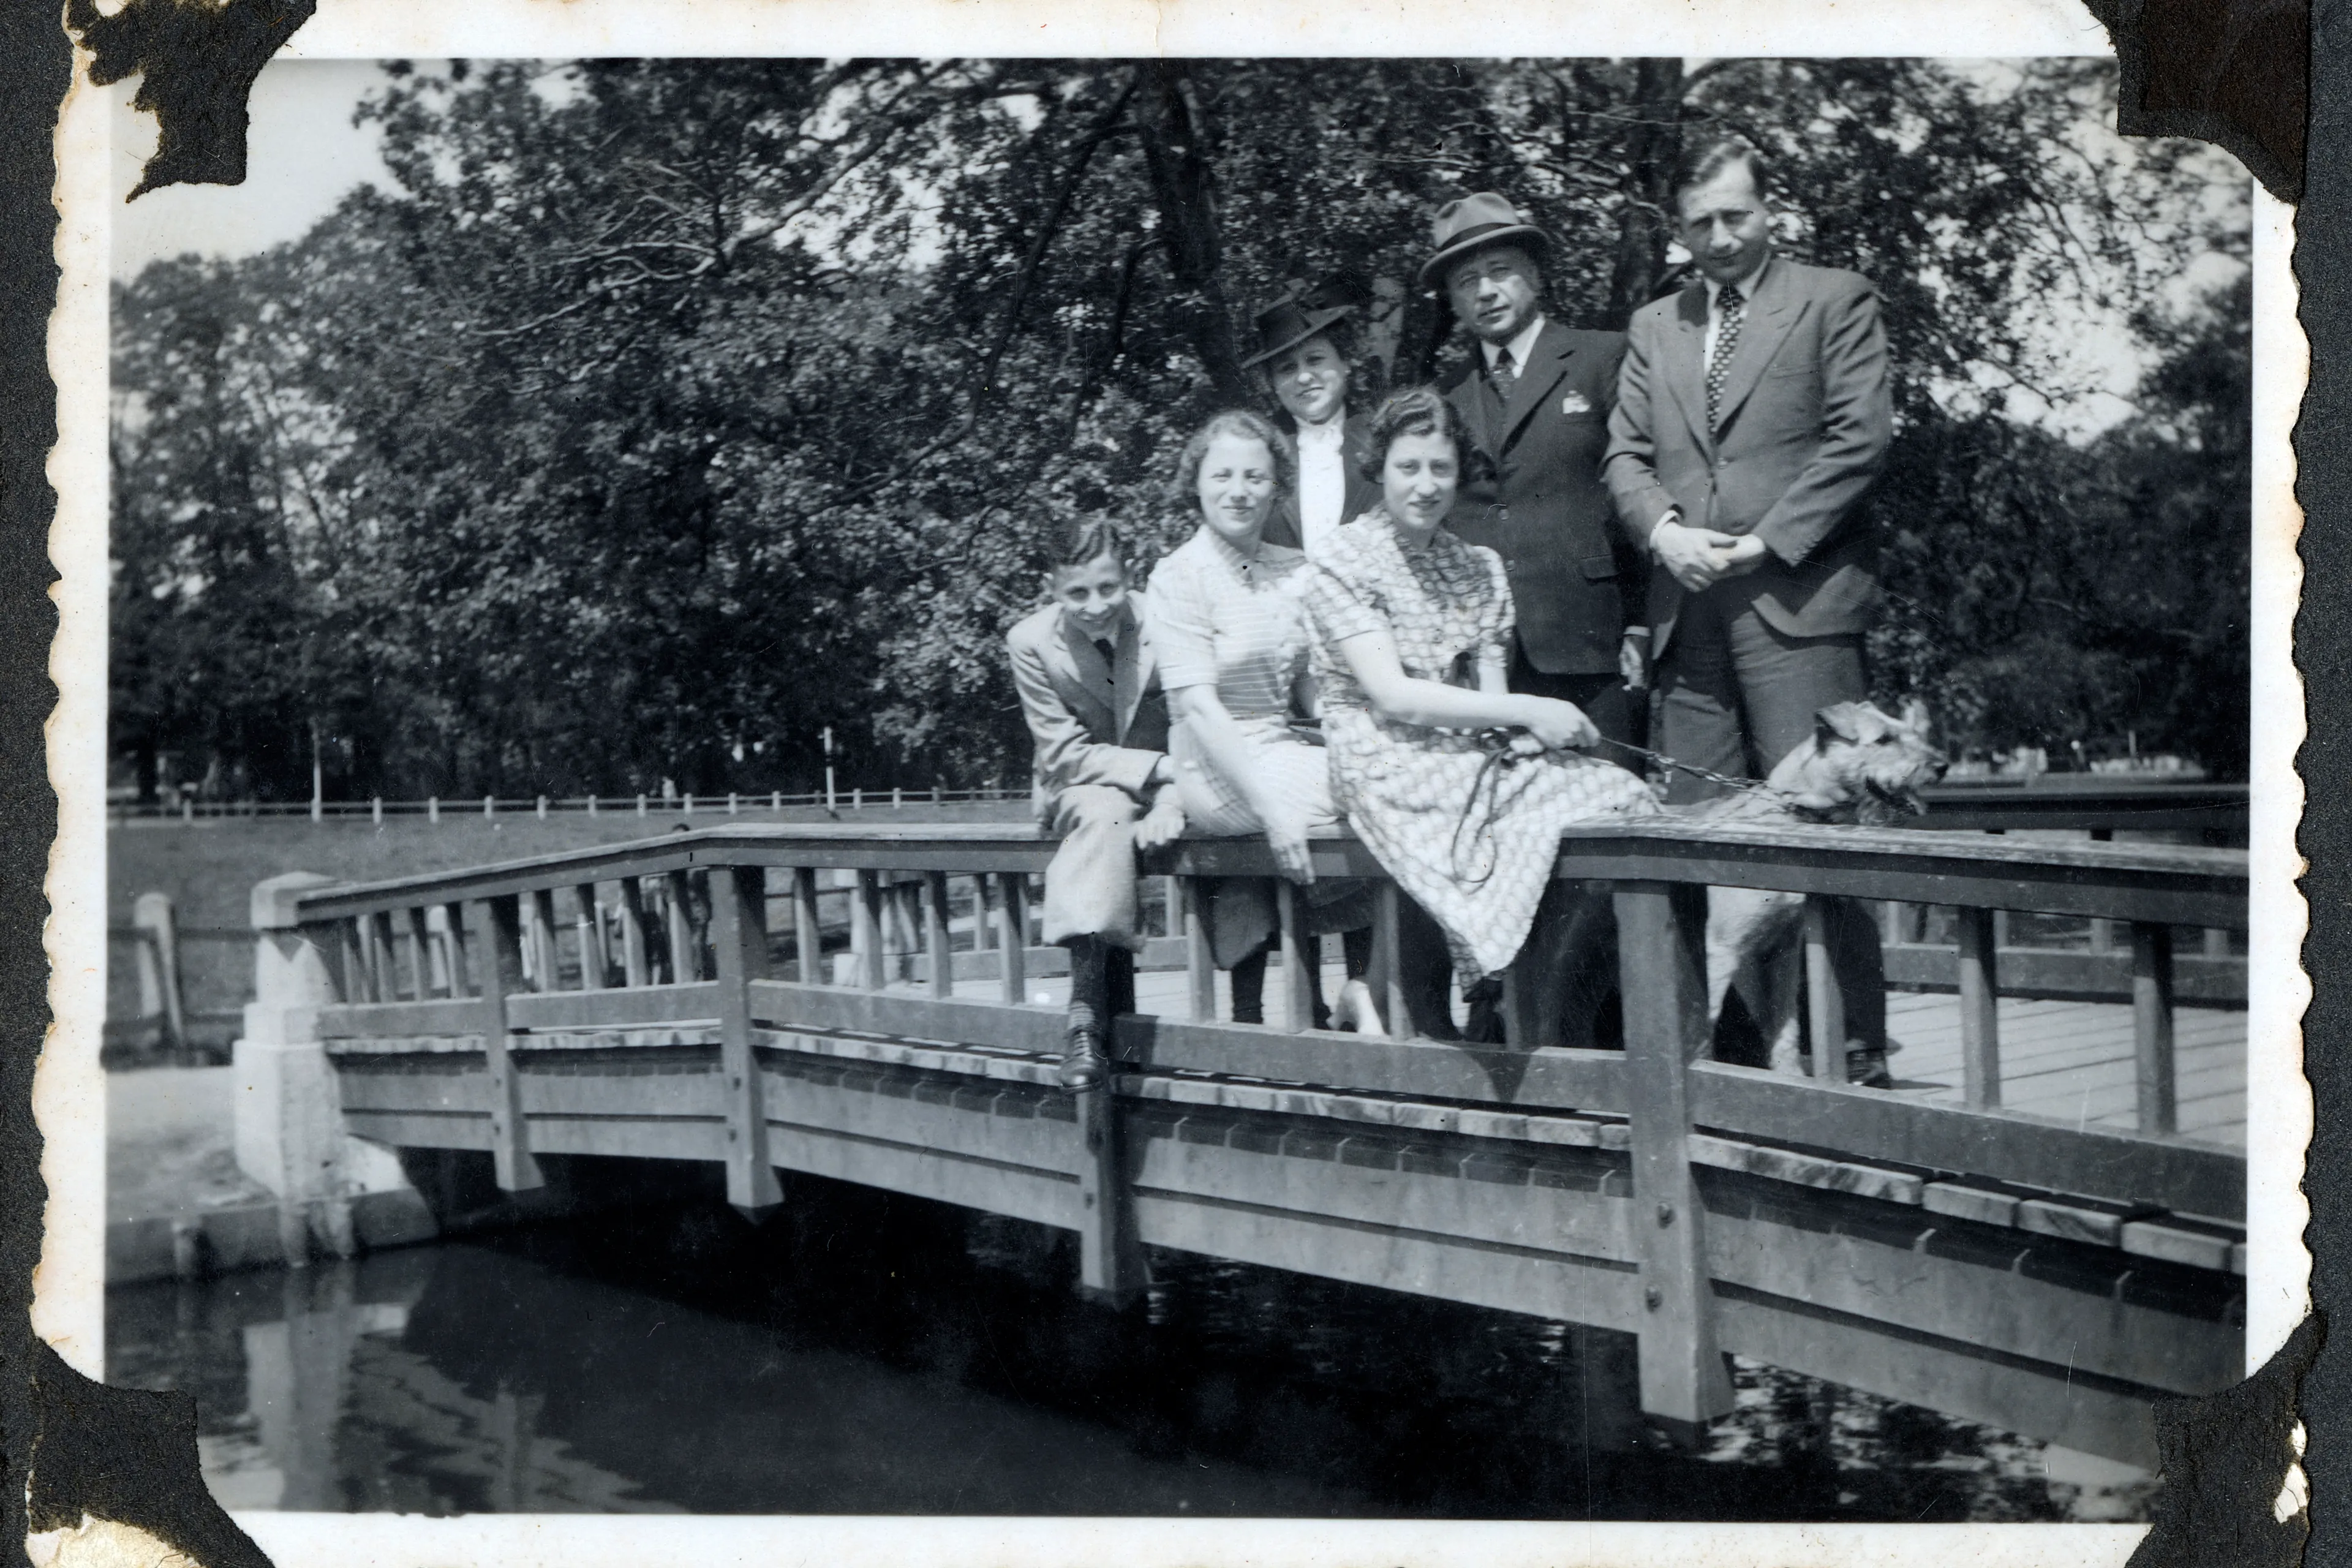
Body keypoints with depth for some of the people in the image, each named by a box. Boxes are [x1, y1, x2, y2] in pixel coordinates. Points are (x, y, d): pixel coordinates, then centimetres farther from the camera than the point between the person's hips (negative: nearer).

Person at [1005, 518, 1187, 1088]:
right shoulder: (1031, 642, -12)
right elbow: (1064, 753, -12)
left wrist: (1171, 804, -27)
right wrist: (1160, 767, -23)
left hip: (1163, 785, 1)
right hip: (1081, 789, 0)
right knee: (1104, 815, -36)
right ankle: (1088, 1004, -42)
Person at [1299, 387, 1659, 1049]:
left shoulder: (1481, 567, 17)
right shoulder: (1340, 568, -3)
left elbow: (1491, 692, 10)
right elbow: (1391, 696, -13)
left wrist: (1520, 729, -15)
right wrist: (1526, 713, -17)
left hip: (1477, 754, 6)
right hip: (1390, 765, -6)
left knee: (1623, 794, -20)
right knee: (1551, 829, -28)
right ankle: (1538, 1028, -14)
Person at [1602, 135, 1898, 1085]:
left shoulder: (1835, 301, 7)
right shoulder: (1653, 327, 21)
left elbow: (1861, 437, -3)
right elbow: (1625, 455, 16)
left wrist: (1765, 543, -10)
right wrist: (1667, 531, -4)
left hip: (1798, 598, -4)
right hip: (1689, 612, 5)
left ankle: (1856, 1043, -2)